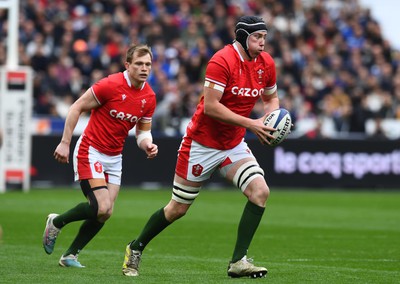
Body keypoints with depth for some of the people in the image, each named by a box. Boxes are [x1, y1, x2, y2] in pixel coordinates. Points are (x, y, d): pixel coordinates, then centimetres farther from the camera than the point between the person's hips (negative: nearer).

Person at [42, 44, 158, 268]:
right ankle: (56, 222, 8)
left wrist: (148, 144, -12)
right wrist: (65, 143, -13)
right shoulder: (110, 85, -18)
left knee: (106, 213, 0)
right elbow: (77, 108, -11)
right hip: (91, 151, -7)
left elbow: (143, 131, 11)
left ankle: (70, 255, 16)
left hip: (114, 157, 7)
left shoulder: (149, 97, 0)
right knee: (101, 208, -18)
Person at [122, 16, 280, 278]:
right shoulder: (222, 61, -22)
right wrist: (250, 124, -27)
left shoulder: (266, 64, -1)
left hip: (234, 145, 6)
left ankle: (239, 261, -11)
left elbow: (271, 98, 16)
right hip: (202, 143, -6)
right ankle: (136, 249, 26)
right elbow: (210, 106, -27)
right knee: (178, 209, 3)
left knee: (260, 192, -16)